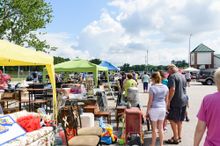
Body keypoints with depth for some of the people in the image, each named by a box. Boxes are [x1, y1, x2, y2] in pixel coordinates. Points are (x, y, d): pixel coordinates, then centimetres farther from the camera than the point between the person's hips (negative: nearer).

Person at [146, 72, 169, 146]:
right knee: (161, 127, 15)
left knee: (154, 128, 7)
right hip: (163, 108, 5)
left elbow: (150, 101, -11)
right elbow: (166, 100, 9)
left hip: (154, 109, -5)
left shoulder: (152, 88, -13)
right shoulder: (165, 87, 3)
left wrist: (147, 110, -2)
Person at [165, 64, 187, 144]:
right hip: (184, 100, 9)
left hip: (176, 101, -9)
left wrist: (169, 101, -19)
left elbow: (172, 89, -23)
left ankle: (175, 138, 4)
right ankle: (179, 136, 25)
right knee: (179, 120, 16)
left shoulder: (172, 76, -15)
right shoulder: (182, 76, 12)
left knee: (172, 119, 0)